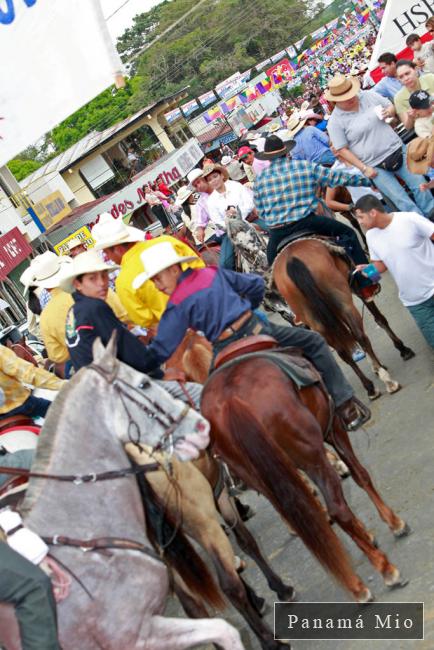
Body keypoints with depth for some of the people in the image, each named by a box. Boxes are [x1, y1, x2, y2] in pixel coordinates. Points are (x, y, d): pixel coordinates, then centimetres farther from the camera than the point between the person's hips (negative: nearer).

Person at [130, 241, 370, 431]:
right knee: (314, 341, 19)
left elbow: (161, 349, -8)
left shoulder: (177, 306, -5)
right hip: (255, 329, 2)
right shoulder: (214, 274, 5)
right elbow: (256, 284, 14)